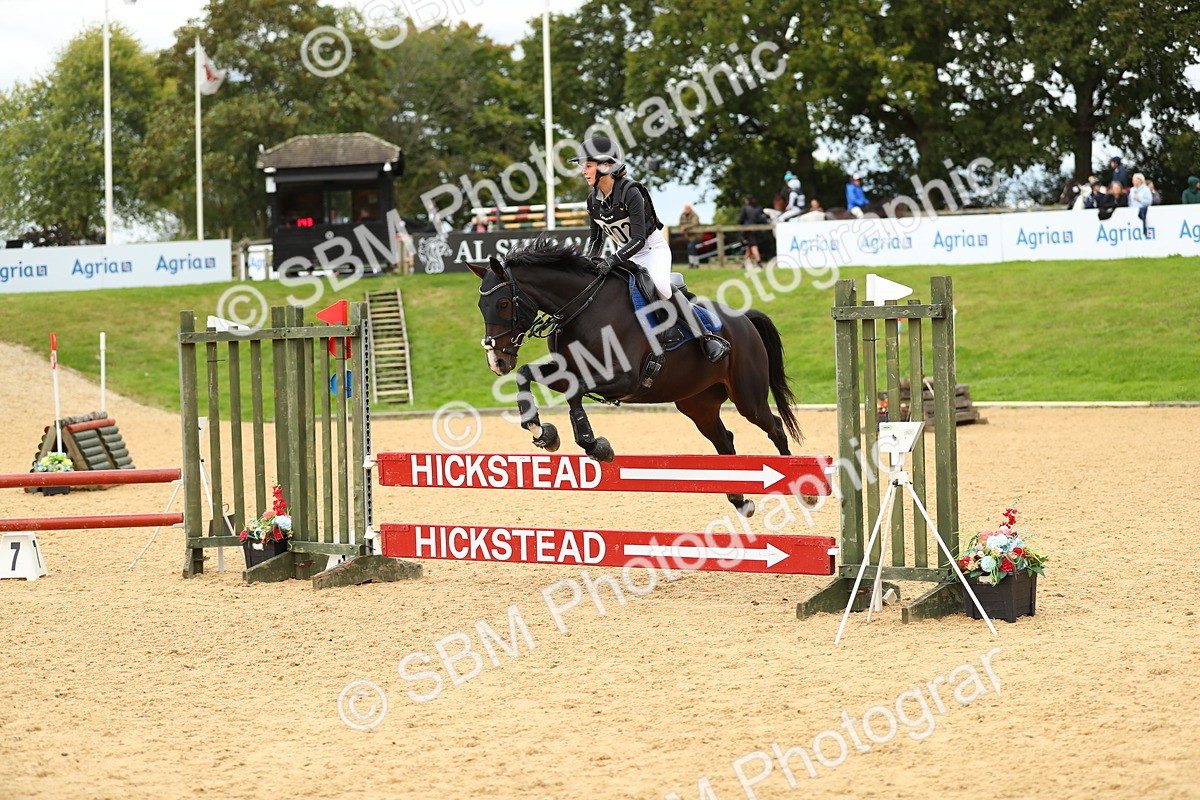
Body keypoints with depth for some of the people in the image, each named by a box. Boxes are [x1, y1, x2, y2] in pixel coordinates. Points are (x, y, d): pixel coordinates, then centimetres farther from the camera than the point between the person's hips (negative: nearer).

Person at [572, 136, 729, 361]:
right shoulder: (594, 200, -2)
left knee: (659, 284, -34)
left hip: (653, 248, -8)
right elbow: (596, 237, 12)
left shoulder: (630, 192, -25)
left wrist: (613, 260, -40)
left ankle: (706, 336, -25)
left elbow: (639, 239, -28)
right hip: (627, 254, 8)